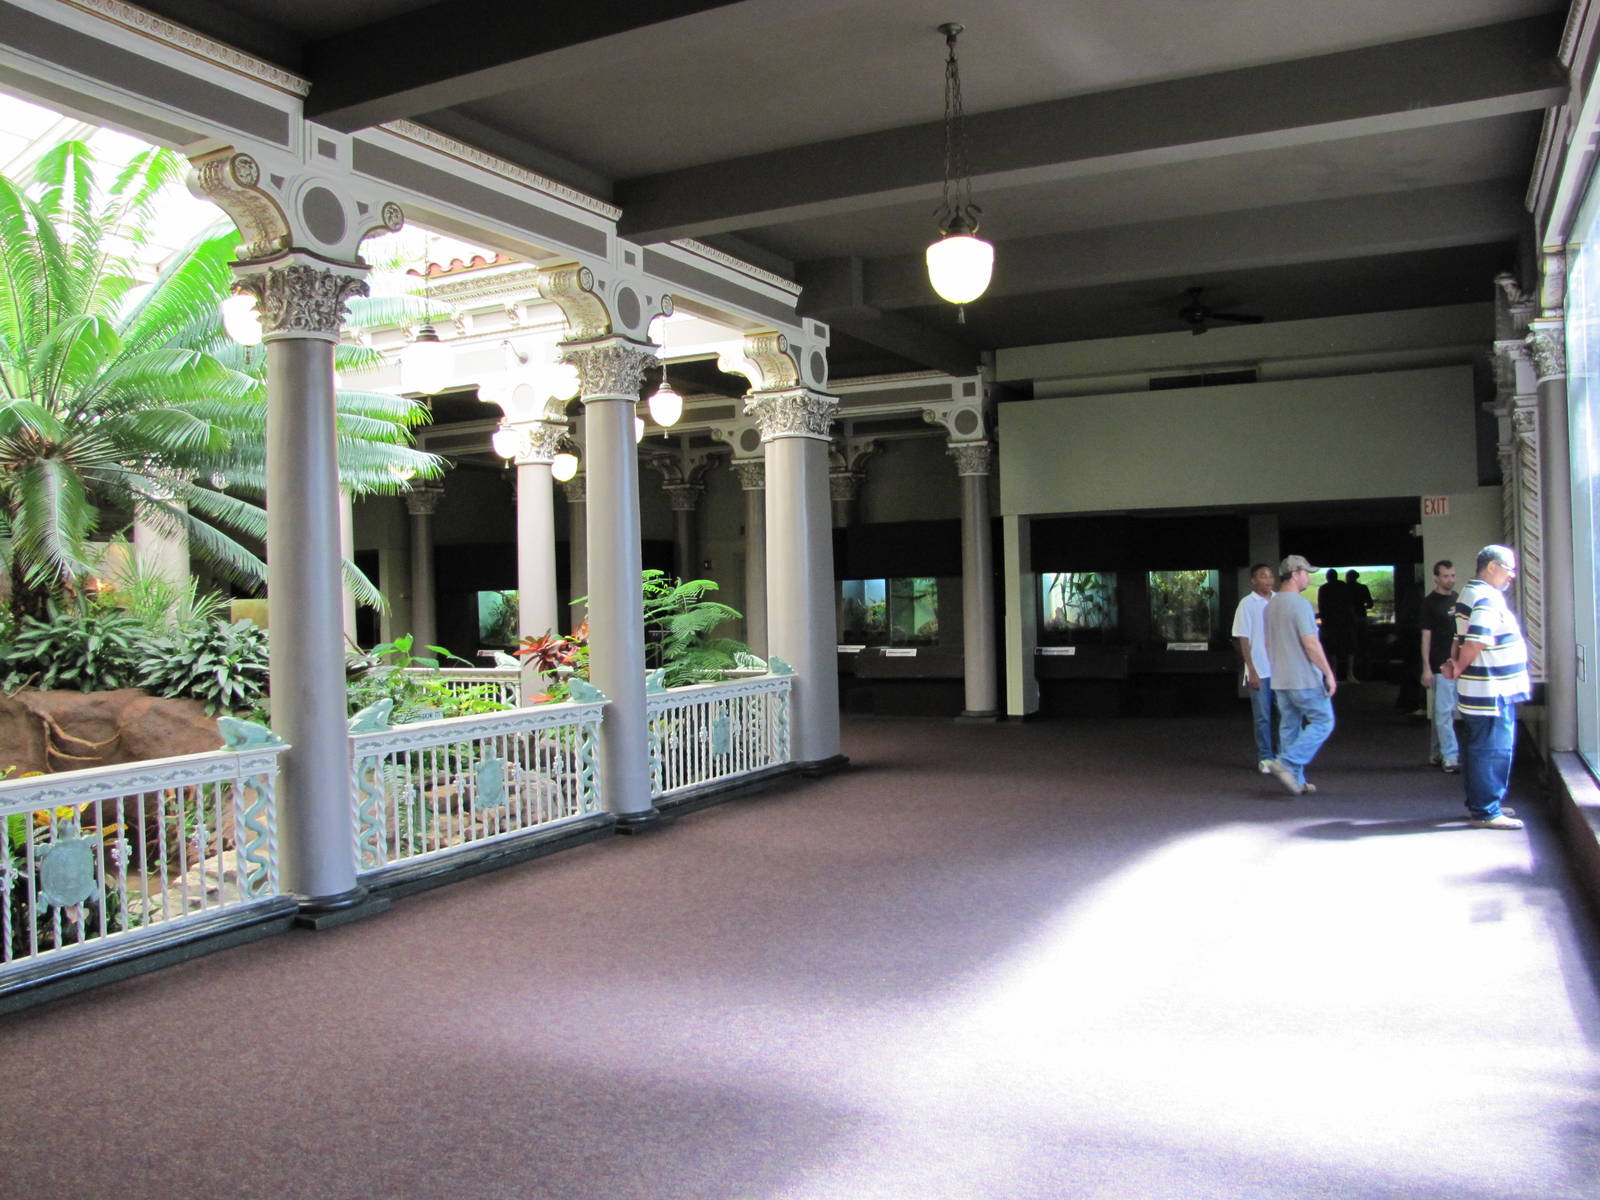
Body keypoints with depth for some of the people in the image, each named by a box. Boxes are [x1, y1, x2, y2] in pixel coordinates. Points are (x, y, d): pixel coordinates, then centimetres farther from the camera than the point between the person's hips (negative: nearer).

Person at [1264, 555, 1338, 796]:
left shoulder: (1270, 605, 12)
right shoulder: (1300, 604, -15)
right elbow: (1310, 643, -19)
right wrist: (1329, 674, -14)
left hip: (1279, 680, 8)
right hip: (1304, 679, -8)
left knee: (1289, 727, 11)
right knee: (1323, 722, 1)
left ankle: (1296, 781, 13)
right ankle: (1286, 763, -10)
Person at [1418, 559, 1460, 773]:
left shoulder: (1457, 599, 12)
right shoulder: (1430, 602, -7)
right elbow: (1426, 636, -9)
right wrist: (1426, 668, -14)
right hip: (1441, 666, -6)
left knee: (1443, 711, 12)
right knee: (1444, 711, -6)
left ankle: (1436, 754, 20)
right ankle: (1450, 758, -6)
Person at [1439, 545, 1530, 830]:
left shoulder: (1470, 593, 16)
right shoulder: (1488, 598, -18)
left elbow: (1462, 639, 18)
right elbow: (1476, 642, -26)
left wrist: (1455, 662, 3)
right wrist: (1460, 668, -11)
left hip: (1479, 691, 10)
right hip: (1491, 691, -10)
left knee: (1478, 748, 16)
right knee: (1494, 750, -5)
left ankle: (1479, 804, 26)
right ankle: (1486, 812, 0)